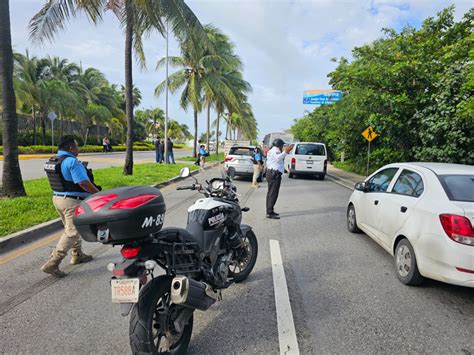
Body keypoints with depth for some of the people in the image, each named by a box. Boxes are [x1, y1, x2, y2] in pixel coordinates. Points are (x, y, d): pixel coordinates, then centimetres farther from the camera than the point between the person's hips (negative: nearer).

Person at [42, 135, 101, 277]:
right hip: (73, 201, -10)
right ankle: (51, 264, -5)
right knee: (72, 233, -4)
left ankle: (77, 255, 35)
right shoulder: (72, 162, -19)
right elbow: (84, 183, -24)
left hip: (57, 198, 10)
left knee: (70, 228, 22)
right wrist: (99, 193, -13)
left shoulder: (51, 161, 9)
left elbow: (61, 180, 15)